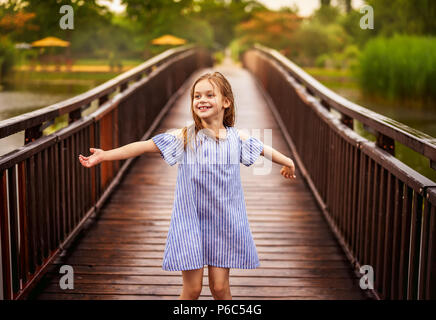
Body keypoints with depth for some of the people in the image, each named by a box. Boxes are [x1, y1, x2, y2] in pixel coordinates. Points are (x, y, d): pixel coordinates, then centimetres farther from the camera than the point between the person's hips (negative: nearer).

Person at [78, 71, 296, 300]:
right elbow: (144, 146, -10)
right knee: (192, 288, 2)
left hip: (224, 221, 2)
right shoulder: (184, 137, -5)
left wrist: (287, 162, 35)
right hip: (190, 220, -1)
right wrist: (104, 155, -15)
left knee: (220, 287, 6)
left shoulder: (237, 138, 1)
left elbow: (264, 150, 19)